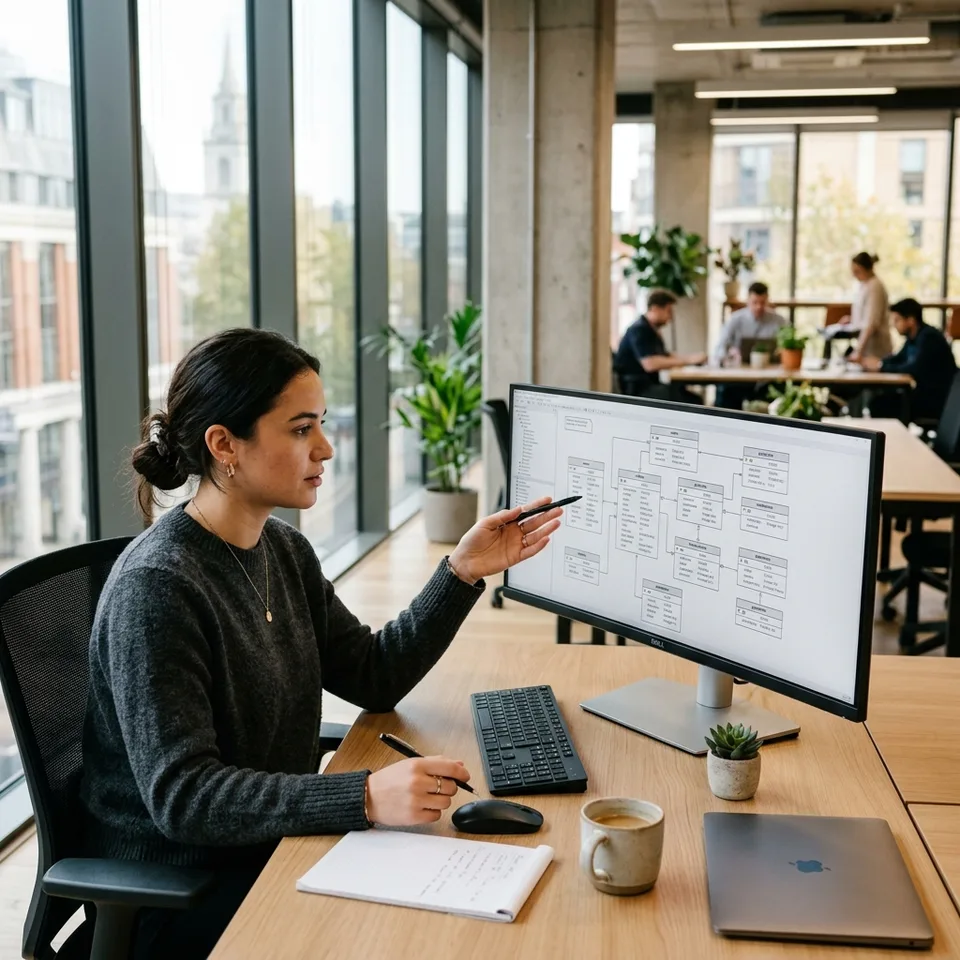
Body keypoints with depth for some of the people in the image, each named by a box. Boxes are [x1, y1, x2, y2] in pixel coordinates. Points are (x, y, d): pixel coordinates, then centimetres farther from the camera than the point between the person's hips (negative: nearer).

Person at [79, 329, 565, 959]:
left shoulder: (283, 550, 4)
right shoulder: (156, 587, -23)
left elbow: (374, 678, 7)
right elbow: (181, 794, -27)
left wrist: (463, 573, -4)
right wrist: (365, 798, -36)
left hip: (275, 842, 8)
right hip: (179, 896, -7)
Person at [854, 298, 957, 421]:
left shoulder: (929, 337, -19)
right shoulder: (913, 337, 8)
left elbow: (914, 370, -27)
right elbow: (898, 359, 17)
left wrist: (881, 366, -19)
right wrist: (875, 362, -2)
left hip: (938, 399, -9)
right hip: (925, 392, 9)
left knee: (880, 404, -16)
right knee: (876, 401, -2)